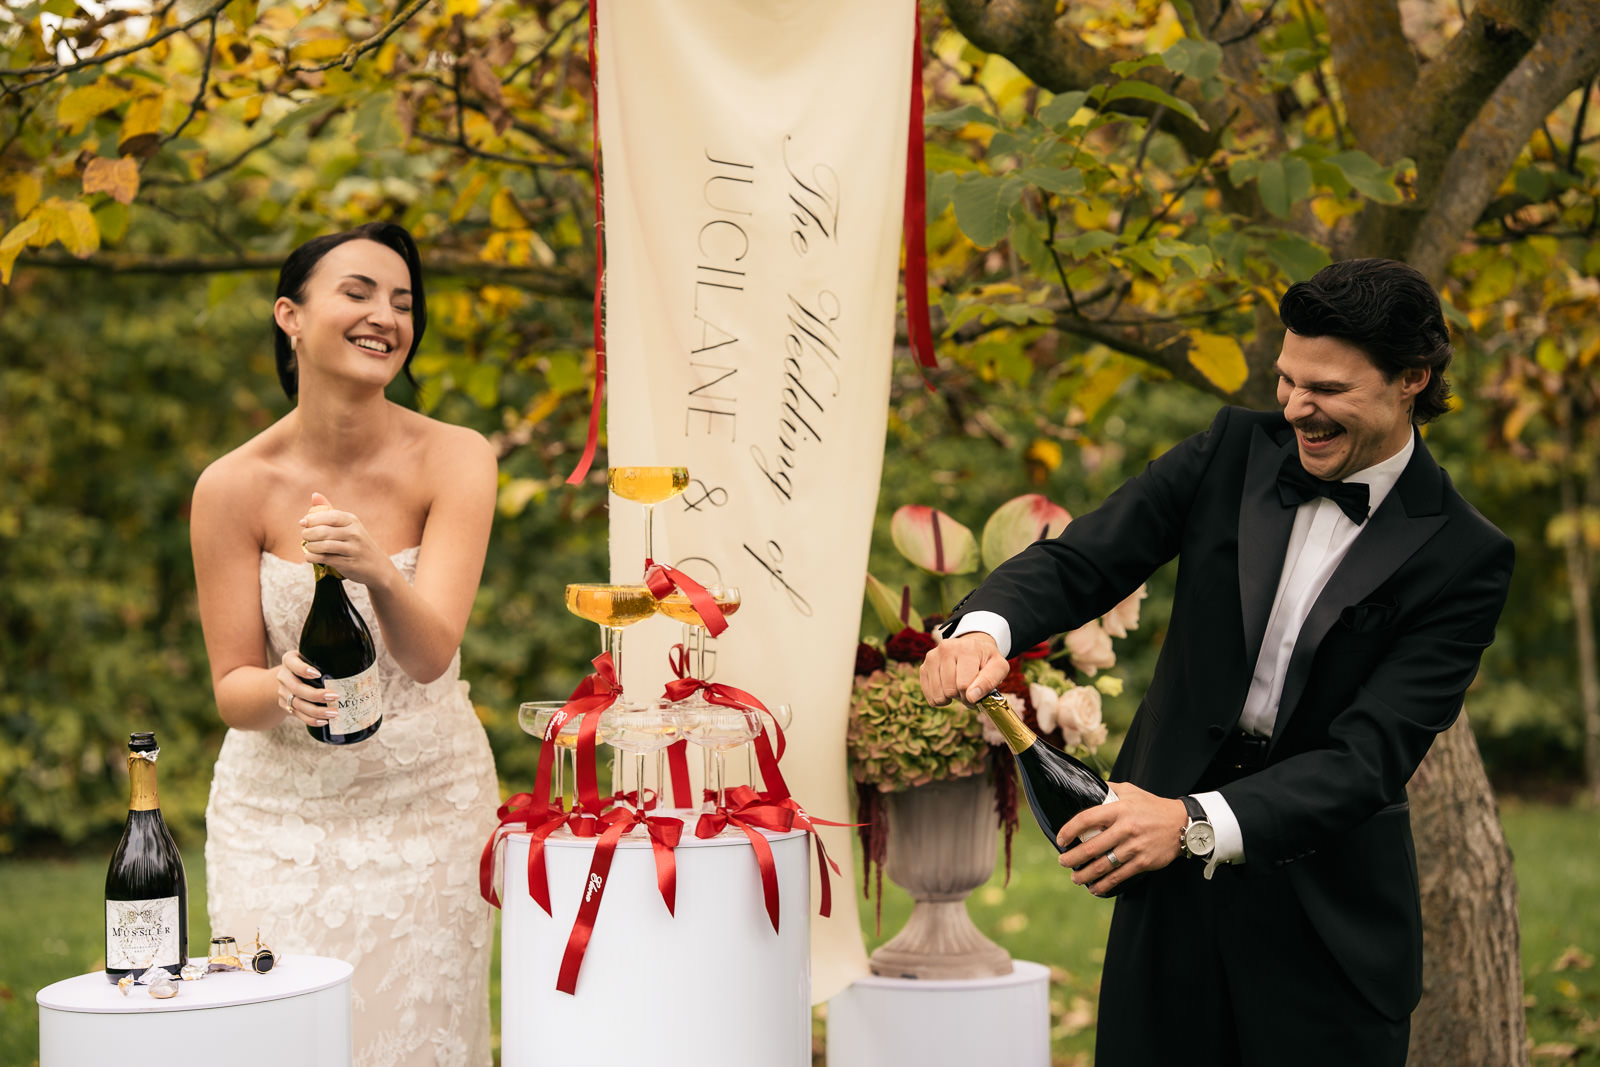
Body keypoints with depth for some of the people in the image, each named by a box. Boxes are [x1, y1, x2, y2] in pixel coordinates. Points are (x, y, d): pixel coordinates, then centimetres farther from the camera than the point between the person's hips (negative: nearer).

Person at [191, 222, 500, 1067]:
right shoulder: (234, 486, -10)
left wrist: (378, 575, -39)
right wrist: (282, 688, -28)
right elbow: (232, 691, -5)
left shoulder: (453, 459, -9)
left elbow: (429, 654, -19)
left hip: (428, 804, 0)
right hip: (279, 813, 0)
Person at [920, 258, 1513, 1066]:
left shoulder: (1463, 558, -12)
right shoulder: (1236, 451, -1)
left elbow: (1370, 754, -19)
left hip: (1325, 916, -3)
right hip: (1172, 883, 3)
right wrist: (984, 628, -28)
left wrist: (1196, 824, -33)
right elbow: (1081, 560, -5)